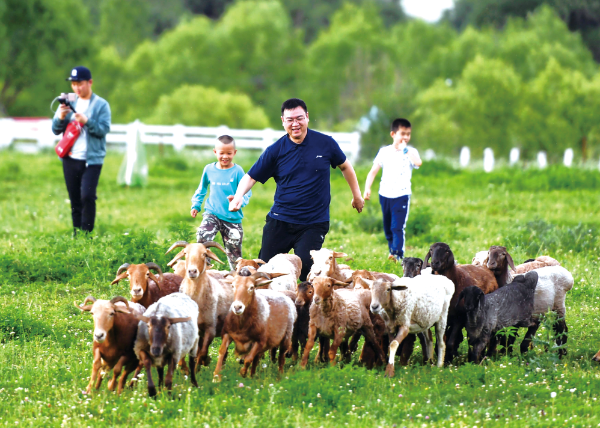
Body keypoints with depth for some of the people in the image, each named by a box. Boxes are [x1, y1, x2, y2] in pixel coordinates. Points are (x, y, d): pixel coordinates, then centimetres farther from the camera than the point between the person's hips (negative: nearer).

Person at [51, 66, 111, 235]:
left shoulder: (101, 105, 0)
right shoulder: (69, 103, 11)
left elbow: (104, 129, -11)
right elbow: (55, 130, 8)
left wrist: (86, 121, -25)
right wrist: (61, 117, -12)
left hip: (92, 159, -4)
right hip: (70, 159, 4)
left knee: (87, 196, -18)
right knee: (75, 200, 7)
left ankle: (86, 234, -12)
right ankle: (76, 234, 13)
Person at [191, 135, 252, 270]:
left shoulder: (237, 171, -6)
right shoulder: (209, 169, 5)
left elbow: (247, 193, -6)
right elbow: (202, 189, 22)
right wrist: (196, 205, 18)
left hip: (232, 217, -1)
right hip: (212, 213, 1)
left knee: (234, 252, 5)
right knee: (202, 235, -27)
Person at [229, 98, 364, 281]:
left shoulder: (325, 143, -1)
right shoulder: (275, 150, -1)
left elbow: (345, 166, 16)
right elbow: (251, 177, 0)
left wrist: (357, 195, 22)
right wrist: (239, 196, -20)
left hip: (314, 223, -2)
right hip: (280, 221, 2)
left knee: (304, 267, -18)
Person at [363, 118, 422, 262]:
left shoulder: (411, 152, 0)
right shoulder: (384, 152, 5)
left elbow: (418, 162, -23)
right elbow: (373, 171, 6)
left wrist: (405, 150, -16)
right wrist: (367, 188, -5)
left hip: (402, 195, -3)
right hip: (385, 194, 3)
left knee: (398, 227, -14)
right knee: (387, 227, 12)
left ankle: (397, 254, -20)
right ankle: (392, 249, 25)